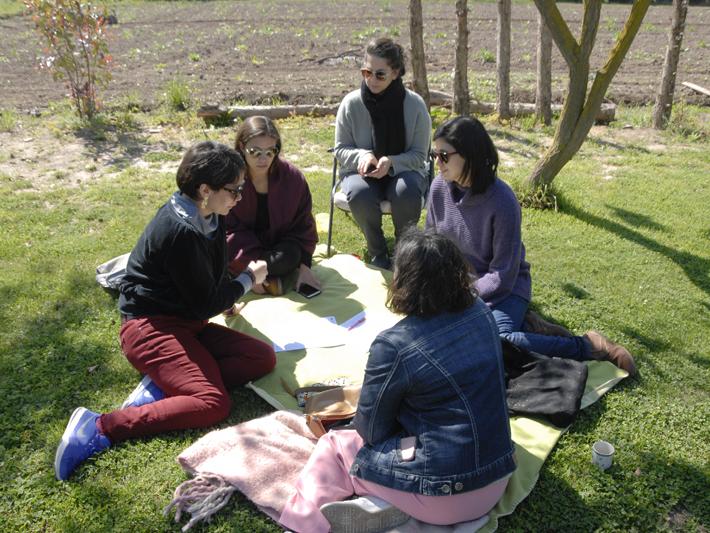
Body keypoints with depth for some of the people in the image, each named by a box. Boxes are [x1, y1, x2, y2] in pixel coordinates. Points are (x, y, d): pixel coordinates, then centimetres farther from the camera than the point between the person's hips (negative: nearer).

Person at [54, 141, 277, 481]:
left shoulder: (204, 217, 7)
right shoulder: (182, 231, -22)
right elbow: (205, 304, -15)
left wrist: (229, 296, 10)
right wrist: (248, 279, -2)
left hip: (184, 322, 10)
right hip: (151, 327, -10)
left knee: (263, 358, -7)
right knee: (213, 403, -27)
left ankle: (162, 386, -10)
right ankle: (99, 428, -20)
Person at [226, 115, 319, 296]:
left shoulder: (293, 178, -14)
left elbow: (303, 226, -6)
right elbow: (228, 229, -16)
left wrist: (304, 265, -18)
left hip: (278, 244, 1)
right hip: (242, 246, 0)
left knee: (289, 258, -34)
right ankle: (269, 279, -17)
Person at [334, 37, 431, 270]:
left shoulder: (414, 104, -9)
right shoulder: (351, 103, -7)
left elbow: (419, 155, -4)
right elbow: (341, 149, 1)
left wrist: (391, 162, -24)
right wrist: (362, 156, -22)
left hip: (404, 170, 0)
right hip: (361, 172, 1)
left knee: (407, 192, -36)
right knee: (360, 194, -35)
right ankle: (377, 251, -7)